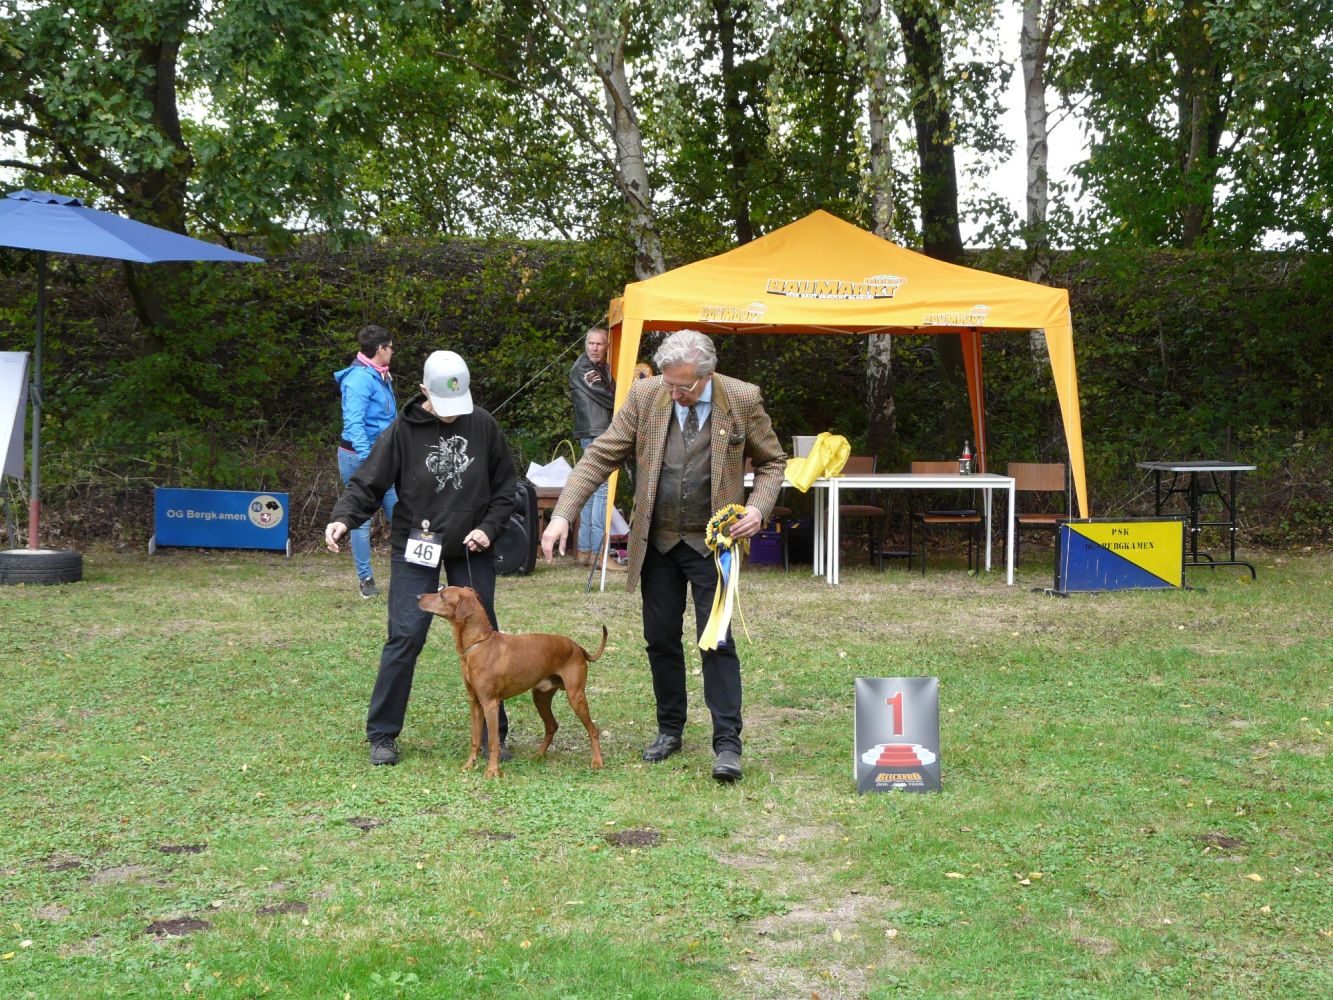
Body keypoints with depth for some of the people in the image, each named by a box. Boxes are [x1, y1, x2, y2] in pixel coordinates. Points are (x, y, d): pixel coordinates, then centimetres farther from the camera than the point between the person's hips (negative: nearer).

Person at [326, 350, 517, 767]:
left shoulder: (483, 425, -3)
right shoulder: (403, 431, -9)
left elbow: (506, 485, 6)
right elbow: (367, 483, -7)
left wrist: (489, 527, -7)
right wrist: (344, 517, -25)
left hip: (471, 549, 2)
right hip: (416, 548, -2)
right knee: (405, 638, -6)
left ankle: (493, 733, 18)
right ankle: (382, 735, 7)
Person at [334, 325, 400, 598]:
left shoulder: (381, 378, 14)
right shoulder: (360, 378, -16)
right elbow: (353, 422, -23)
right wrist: (366, 458, -30)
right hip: (359, 456, -9)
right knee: (362, 520, 1)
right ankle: (365, 579, 9)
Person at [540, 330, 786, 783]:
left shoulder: (743, 400, -9)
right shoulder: (645, 395, -6)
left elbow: (772, 461, 4)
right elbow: (600, 456, -5)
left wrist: (758, 508, -14)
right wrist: (562, 514, -15)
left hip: (712, 542, -3)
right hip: (657, 541, 3)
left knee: (716, 640, -8)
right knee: (661, 639, 10)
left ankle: (727, 744, -2)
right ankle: (670, 729, 26)